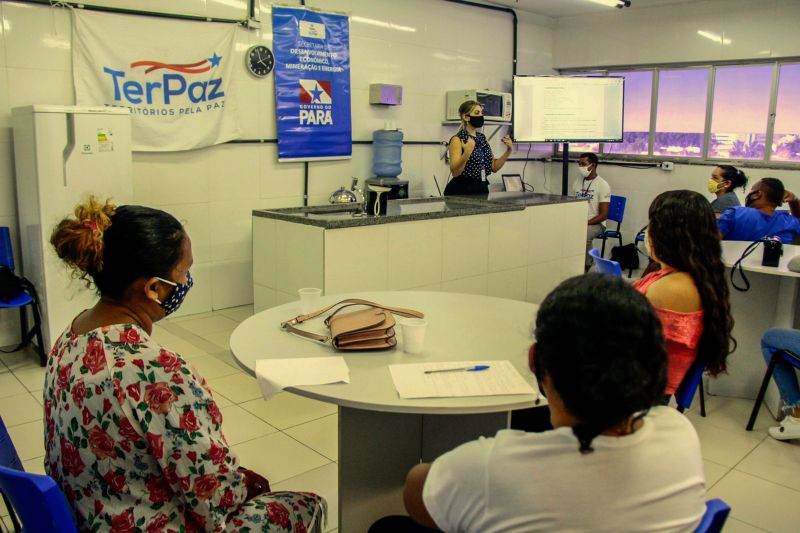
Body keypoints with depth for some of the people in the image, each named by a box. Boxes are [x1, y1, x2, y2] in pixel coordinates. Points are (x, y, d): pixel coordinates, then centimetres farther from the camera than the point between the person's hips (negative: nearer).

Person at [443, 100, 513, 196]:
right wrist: (467, 153, -32)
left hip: (482, 189, 7)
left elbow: (494, 167, 14)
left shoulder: (482, 138, 11)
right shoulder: (458, 139, -10)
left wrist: (508, 151, 2)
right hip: (461, 191, -7)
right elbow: (455, 172, -19)